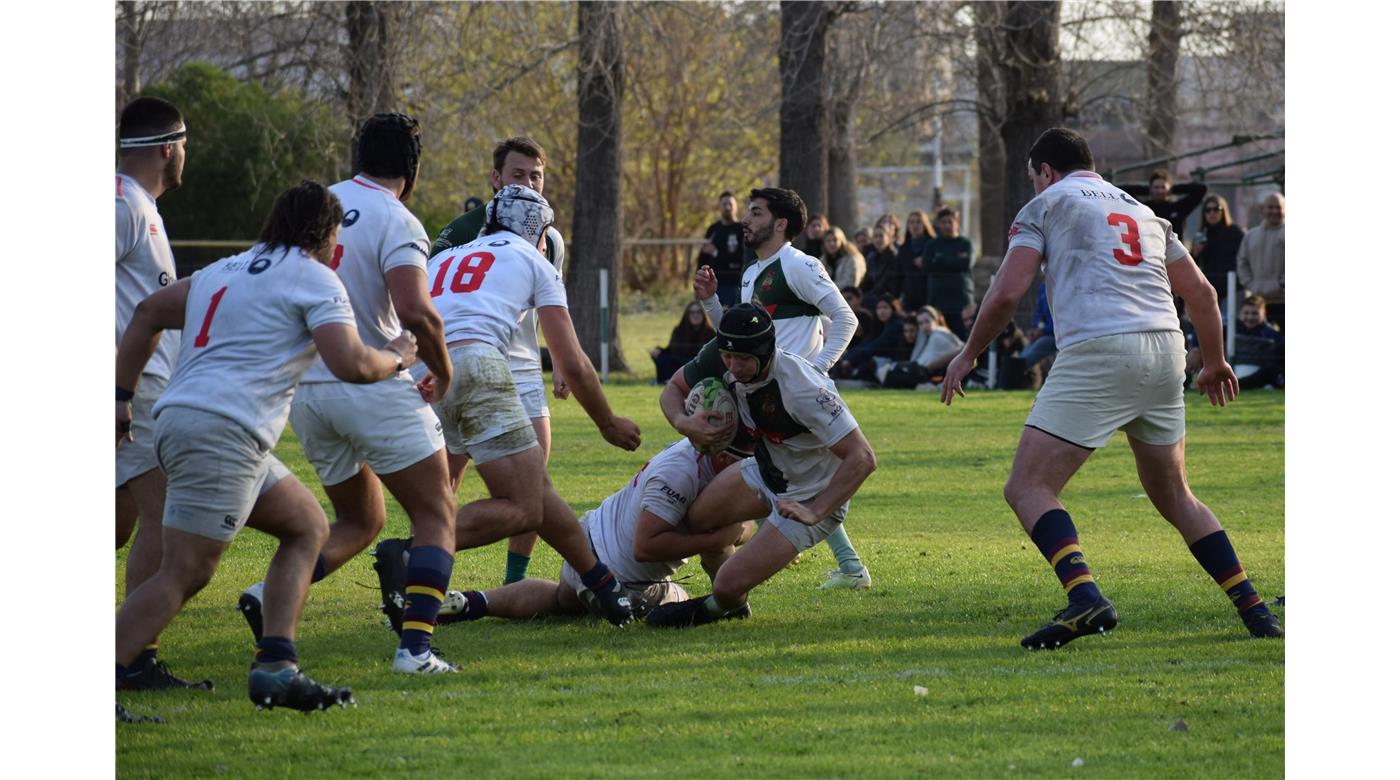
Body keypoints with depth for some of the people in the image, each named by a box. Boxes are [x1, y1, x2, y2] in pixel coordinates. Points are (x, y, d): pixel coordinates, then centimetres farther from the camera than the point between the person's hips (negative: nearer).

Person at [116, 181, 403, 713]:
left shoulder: (226, 271, 25)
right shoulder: (315, 279, 1)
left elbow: (149, 313, 30)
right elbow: (351, 364, -11)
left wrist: (121, 397, 28)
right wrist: (396, 357, 10)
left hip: (177, 419, 9)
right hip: (222, 432, -9)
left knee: (307, 528, 17)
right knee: (184, 574, -12)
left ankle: (274, 668, 6)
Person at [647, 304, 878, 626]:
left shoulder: (802, 390, -37)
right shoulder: (720, 358, -17)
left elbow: (862, 458, -34)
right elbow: (674, 388, 2)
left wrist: (814, 513, -37)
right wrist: (683, 422, -22)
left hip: (812, 497, -8)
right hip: (767, 471, 8)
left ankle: (721, 606, 22)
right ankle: (732, 602, 30)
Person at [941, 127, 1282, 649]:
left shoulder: (1046, 204, 9)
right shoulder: (1142, 213, 26)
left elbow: (1006, 295, -1)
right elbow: (1201, 293, 25)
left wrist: (968, 354, 13)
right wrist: (1214, 362, 40)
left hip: (1098, 352, -6)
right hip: (1165, 351, 6)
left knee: (1028, 488, -5)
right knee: (1174, 498, 21)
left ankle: (1085, 598, -26)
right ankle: (1252, 607, 14)